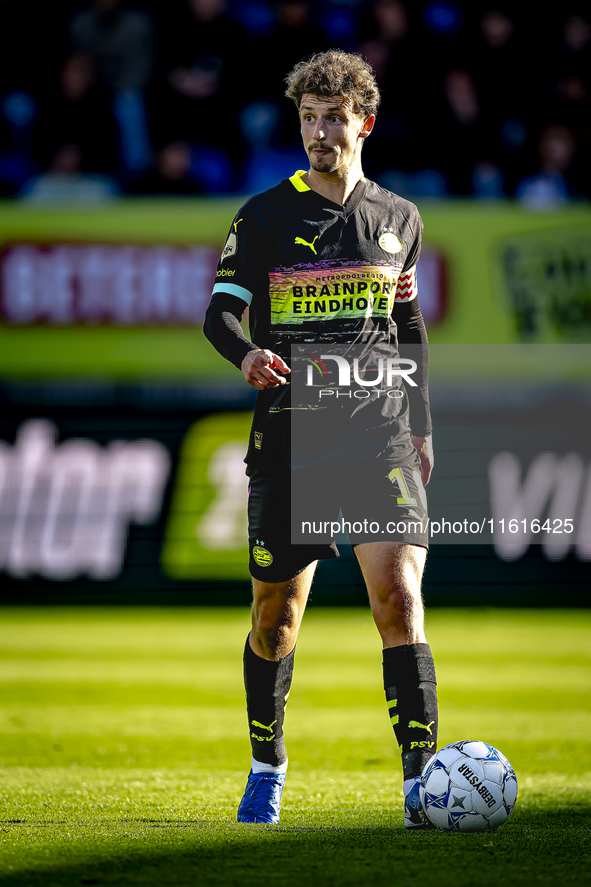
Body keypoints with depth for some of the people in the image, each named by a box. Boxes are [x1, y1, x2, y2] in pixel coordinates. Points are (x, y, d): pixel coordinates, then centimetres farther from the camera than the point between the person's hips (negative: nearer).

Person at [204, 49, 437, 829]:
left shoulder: (398, 218, 11)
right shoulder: (265, 216, 3)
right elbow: (220, 310, -3)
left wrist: (421, 425, 19)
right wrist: (246, 354, -26)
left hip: (378, 428, 1)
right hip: (289, 432, -1)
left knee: (399, 592, -15)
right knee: (277, 609, 6)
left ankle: (422, 779, -15)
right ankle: (267, 768, 26)